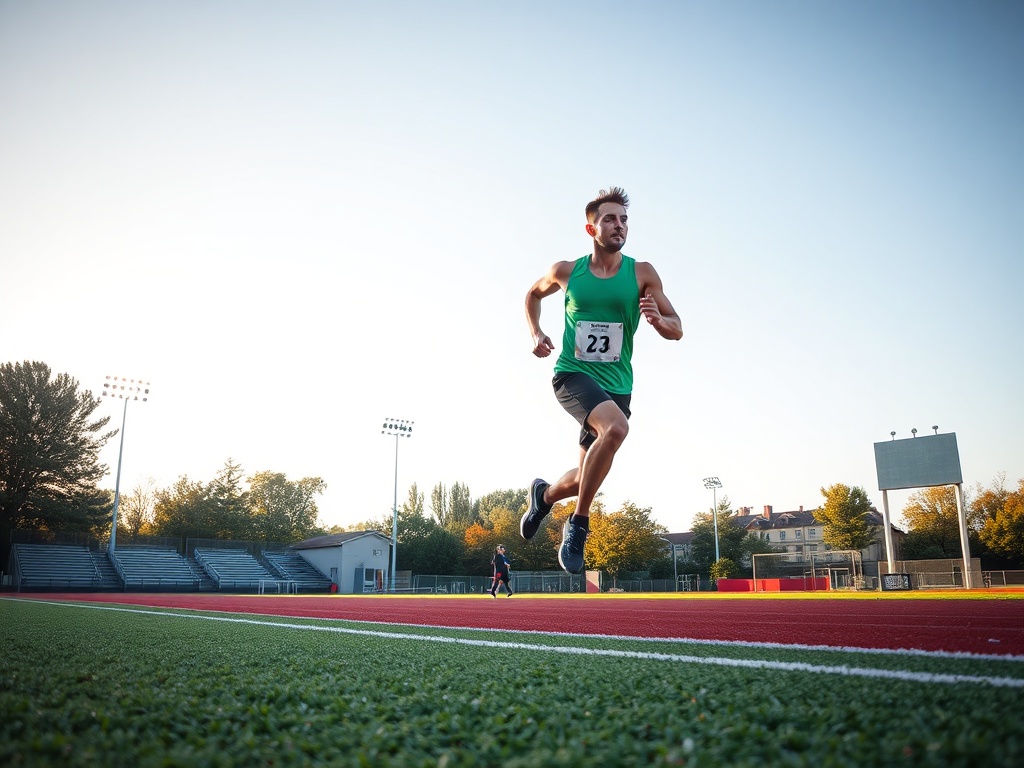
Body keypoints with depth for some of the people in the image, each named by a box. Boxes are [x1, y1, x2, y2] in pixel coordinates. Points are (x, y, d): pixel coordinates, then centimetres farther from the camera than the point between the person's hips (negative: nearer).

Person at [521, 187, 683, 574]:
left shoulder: (642, 274, 0)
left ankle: (544, 494, 44)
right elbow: (533, 294, 21)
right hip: (572, 374, -3)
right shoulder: (567, 271, 1)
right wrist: (535, 332, 4)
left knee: (586, 477, 8)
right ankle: (578, 524, -18)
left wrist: (656, 318, -23)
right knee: (616, 427, -34)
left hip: (616, 385, 3)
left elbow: (677, 330, 0)